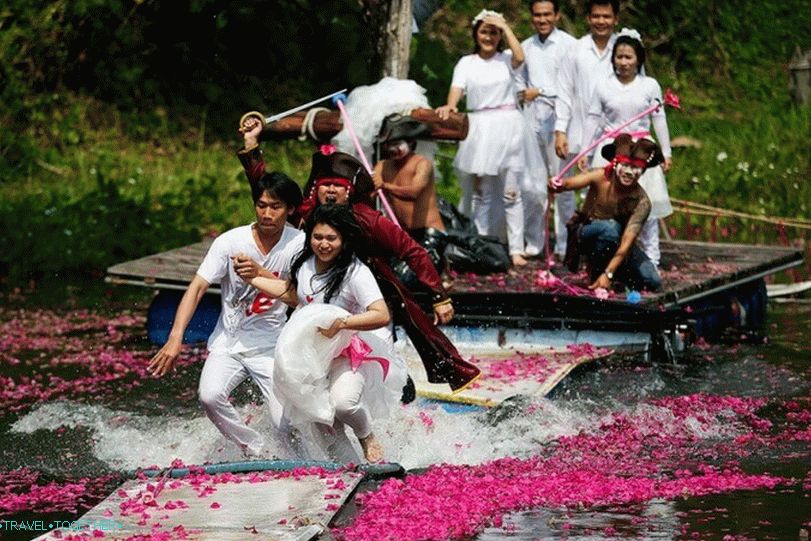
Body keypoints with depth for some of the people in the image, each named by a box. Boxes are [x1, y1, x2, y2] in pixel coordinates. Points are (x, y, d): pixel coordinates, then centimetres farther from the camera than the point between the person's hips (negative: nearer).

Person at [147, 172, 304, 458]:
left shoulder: (298, 243, -6)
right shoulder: (230, 241, -10)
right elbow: (197, 287, -16)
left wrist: (260, 274, -29)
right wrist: (175, 338, -27)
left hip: (270, 346, 0)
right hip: (228, 342, 0)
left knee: (289, 426, -15)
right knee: (210, 396, -27)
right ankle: (255, 452, -2)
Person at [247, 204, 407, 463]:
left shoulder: (356, 273, -21)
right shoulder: (305, 262, 1)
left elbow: (382, 316, -31)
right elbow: (293, 293, 22)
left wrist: (341, 323, -36)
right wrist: (254, 279, 20)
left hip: (354, 351, -7)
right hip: (314, 352, 7)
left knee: (342, 402, -30)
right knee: (320, 415, 0)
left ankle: (367, 437, 2)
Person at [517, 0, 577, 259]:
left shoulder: (568, 44, -3)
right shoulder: (525, 47, 16)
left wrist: (540, 92, -10)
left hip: (557, 119, -5)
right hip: (531, 121, 5)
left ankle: (565, 244, -1)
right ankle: (533, 242, 11)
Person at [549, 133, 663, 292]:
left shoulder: (641, 202, -22)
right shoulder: (601, 178, -23)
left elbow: (627, 242, -29)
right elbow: (571, 183, -40)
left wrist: (608, 274, -38)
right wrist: (557, 186, -64)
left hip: (617, 245, 2)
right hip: (588, 236, -2)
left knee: (652, 282, -13)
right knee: (610, 227, -36)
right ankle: (594, 271, -13)